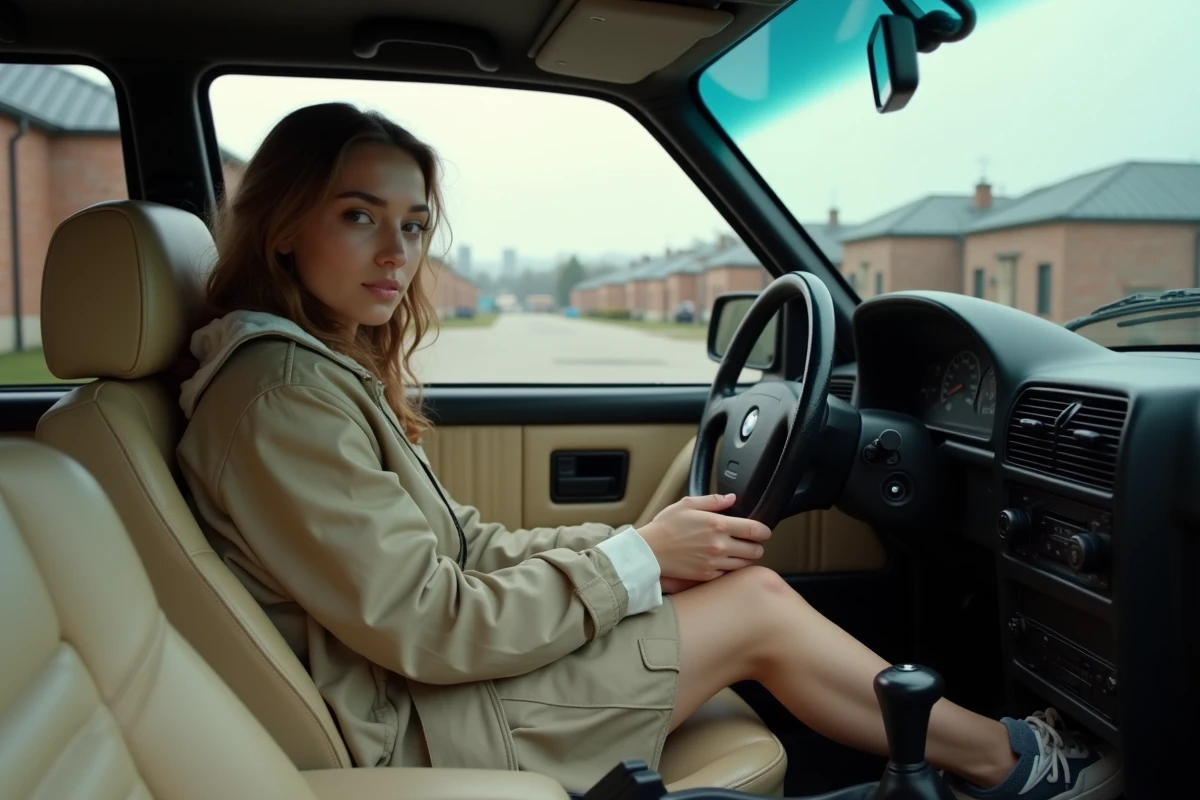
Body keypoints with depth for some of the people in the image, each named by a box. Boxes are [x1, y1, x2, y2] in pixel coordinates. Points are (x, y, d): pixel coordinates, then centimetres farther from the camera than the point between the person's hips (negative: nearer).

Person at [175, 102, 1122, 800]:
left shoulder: (329, 367, 10)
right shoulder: (278, 393, -21)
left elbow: (466, 546, 8)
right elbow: (426, 628, -24)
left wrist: (641, 544, -4)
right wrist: (639, 556, -16)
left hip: (435, 675, 8)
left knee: (751, 583, 2)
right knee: (754, 611, -8)